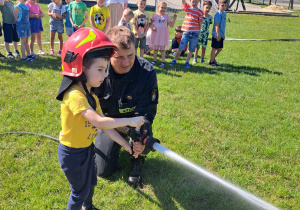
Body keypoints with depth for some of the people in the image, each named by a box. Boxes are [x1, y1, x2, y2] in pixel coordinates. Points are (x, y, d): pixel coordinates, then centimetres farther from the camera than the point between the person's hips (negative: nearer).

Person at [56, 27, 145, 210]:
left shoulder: (92, 96, 0)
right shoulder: (74, 95, -30)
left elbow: (105, 126, 0)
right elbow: (100, 122, -35)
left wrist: (126, 145, -3)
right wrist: (130, 121, -27)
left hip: (87, 149, 9)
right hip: (72, 152, -9)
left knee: (91, 183, 27)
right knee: (80, 190, 10)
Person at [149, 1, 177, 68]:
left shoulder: (166, 16, 4)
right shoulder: (155, 15, 4)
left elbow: (171, 25, 6)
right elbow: (151, 23, 8)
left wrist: (174, 18, -5)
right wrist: (152, 27, -11)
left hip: (163, 34, -1)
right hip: (156, 33, 1)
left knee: (162, 49, 0)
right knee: (155, 48, 6)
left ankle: (162, 62, 6)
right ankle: (154, 60, 19)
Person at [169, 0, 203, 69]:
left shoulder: (200, 12, 3)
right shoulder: (187, 8, 8)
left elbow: (200, 24, 4)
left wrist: (198, 33, 3)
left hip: (195, 33, 0)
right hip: (186, 32, 0)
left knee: (191, 49, 5)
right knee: (180, 48, 2)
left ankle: (187, 62, 14)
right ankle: (174, 60, 15)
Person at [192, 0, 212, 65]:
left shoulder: (210, 17, 2)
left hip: (206, 34, 4)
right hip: (199, 33, -3)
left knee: (204, 47, 9)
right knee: (197, 47, 0)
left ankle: (202, 59, 22)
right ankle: (195, 59, 12)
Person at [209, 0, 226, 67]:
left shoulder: (224, 13, 11)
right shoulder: (218, 14, -16)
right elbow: (216, 25, -20)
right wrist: (218, 34, -23)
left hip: (221, 35, 9)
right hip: (217, 35, -9)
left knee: (220, 48, 17)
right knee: (214, 48, 1)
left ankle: (213, 58, 33)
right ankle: (211, 62, 12)